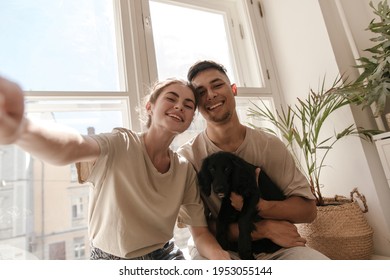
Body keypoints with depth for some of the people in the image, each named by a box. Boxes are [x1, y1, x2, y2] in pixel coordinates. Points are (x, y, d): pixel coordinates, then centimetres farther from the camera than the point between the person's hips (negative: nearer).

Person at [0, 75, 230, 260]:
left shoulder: (186, 171, -6)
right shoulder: (121, 145, -18)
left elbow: (201, 233, -4)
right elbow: (71, 148, -39)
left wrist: (223, 258, -24)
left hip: (164, 256, 3)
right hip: (110, 260, -2)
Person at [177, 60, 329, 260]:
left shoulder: (270, 145, -6)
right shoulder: (187, 157, -12)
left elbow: (308, 210, -5)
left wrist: (256, 206, -24)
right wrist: (264, 229, -20)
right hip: (219, 249, 0)